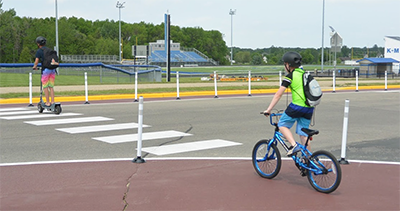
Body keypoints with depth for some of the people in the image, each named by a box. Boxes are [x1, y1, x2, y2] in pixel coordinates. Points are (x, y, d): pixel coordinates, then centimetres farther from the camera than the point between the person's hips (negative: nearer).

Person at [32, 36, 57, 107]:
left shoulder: (39, 51, 1)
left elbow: (37, 61, -2)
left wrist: (35, 66, 13)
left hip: (45, 70, -5)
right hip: (52, 69, 5)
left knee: (45, 87, 3)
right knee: (51, 86, 11)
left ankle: (47, 103, 3)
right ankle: (52, 101, 9)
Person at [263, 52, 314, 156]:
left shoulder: (290, 76, -4)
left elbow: (278, 95, -5)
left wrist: (268, 110, 0)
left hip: (297, 106, -7)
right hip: (309, 108, 7)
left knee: (282, 125, 9)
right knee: (303, 133, 14)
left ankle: (294, 145, -7)